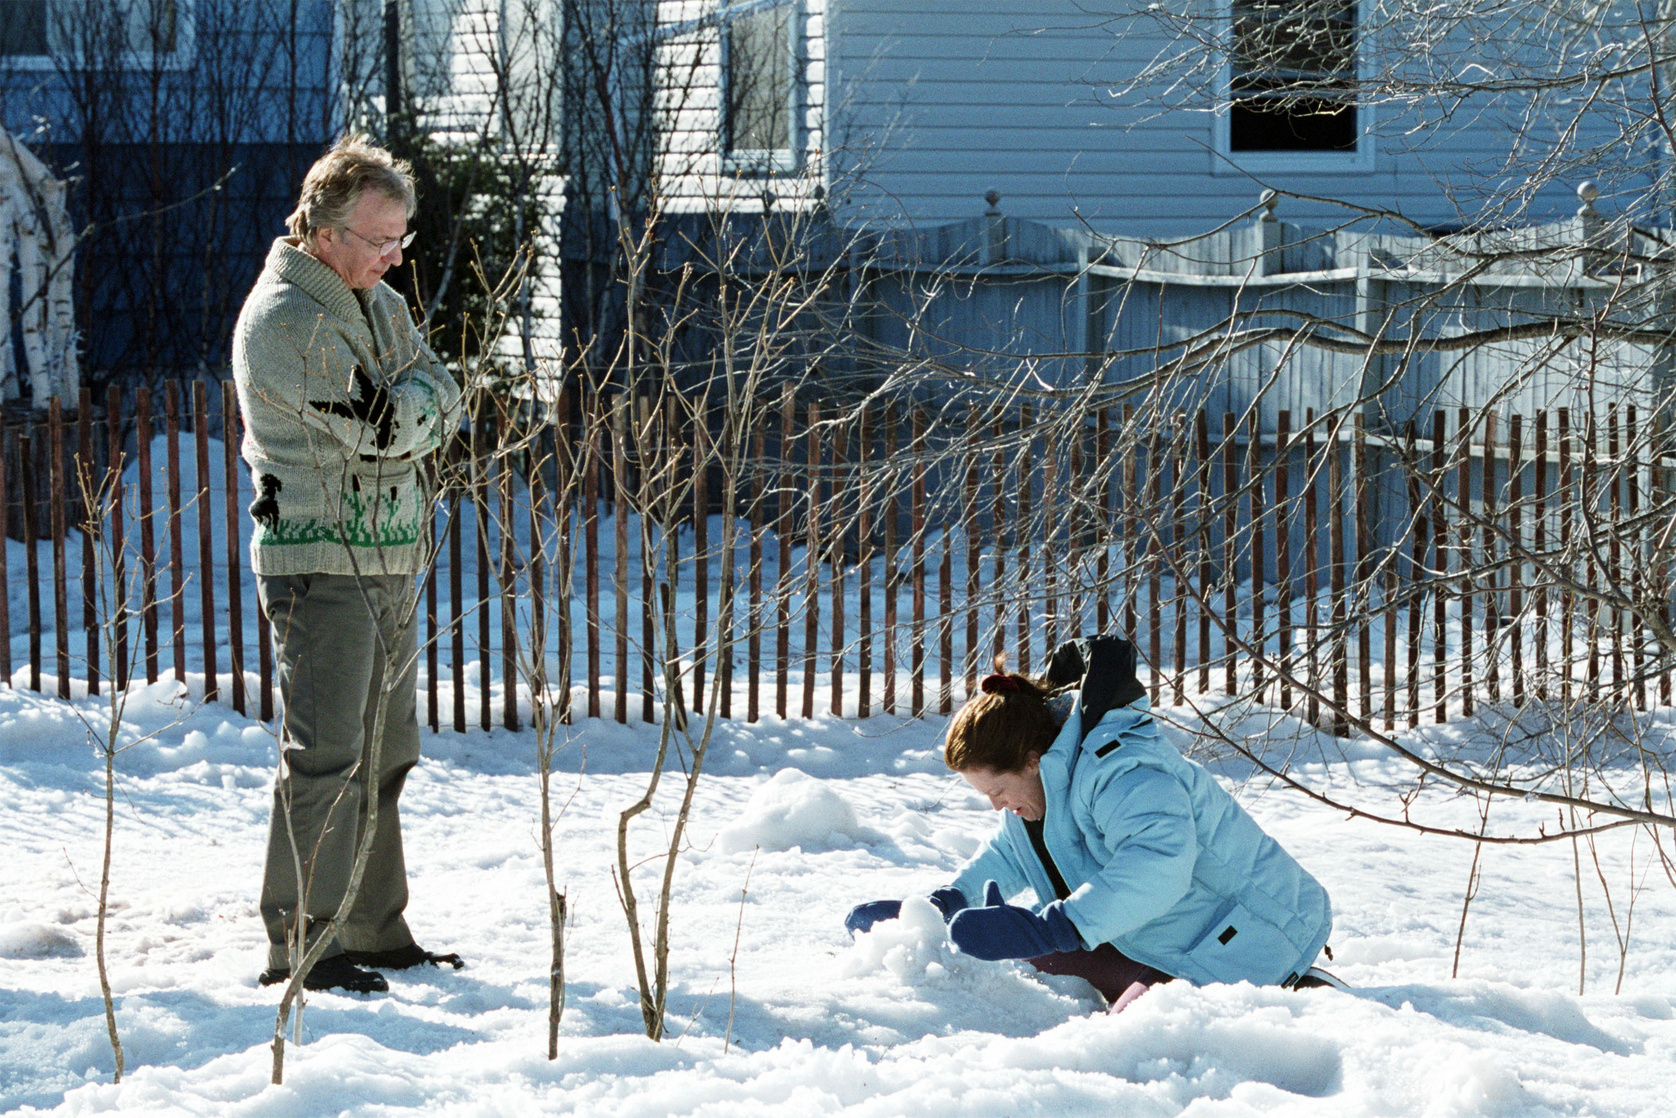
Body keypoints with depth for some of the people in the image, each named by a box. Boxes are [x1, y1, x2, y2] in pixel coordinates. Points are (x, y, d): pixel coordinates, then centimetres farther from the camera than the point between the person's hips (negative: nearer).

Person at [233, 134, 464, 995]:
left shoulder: (378, 303, 16)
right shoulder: (281, 319, -13)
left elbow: (441, 399, 6)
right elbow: (382, 431, -19)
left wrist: (404, 409, -11)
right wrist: (415, 412, -1)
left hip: (387, 562, 9)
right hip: (317, 562, -9)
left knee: (384, 753, 13)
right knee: (325, 755, -11)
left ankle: (375, 930, 21)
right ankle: (299, 945, -8)